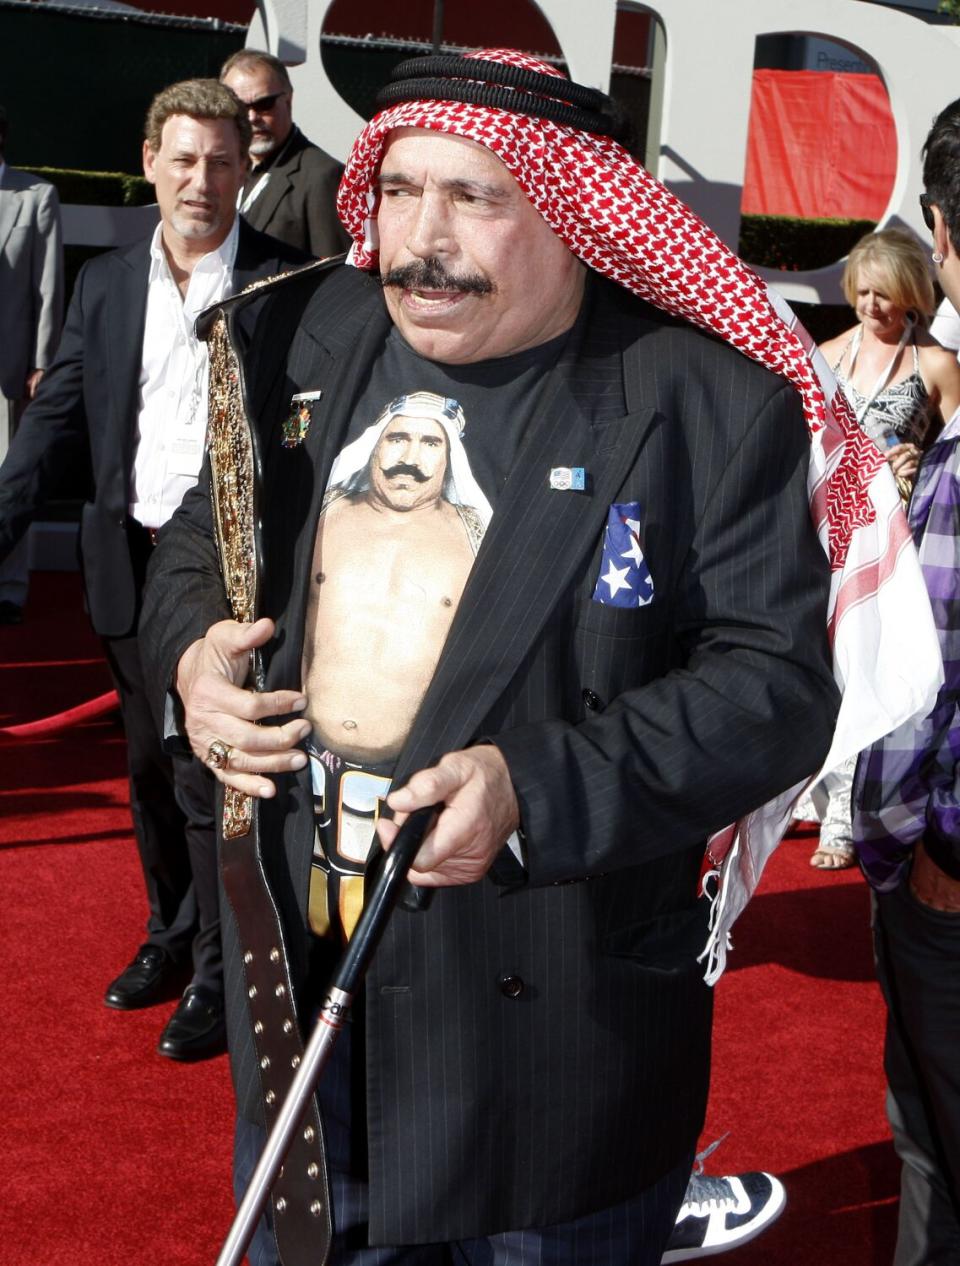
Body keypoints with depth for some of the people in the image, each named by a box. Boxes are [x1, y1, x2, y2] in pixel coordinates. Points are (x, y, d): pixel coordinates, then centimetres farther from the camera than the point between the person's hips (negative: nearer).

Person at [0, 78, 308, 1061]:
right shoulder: (104, 285, 7)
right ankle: (172, 933, 38)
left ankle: (223, 973, 17)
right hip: (133, 565, 5)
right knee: (150, 772, 17)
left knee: (211, 778, -1)